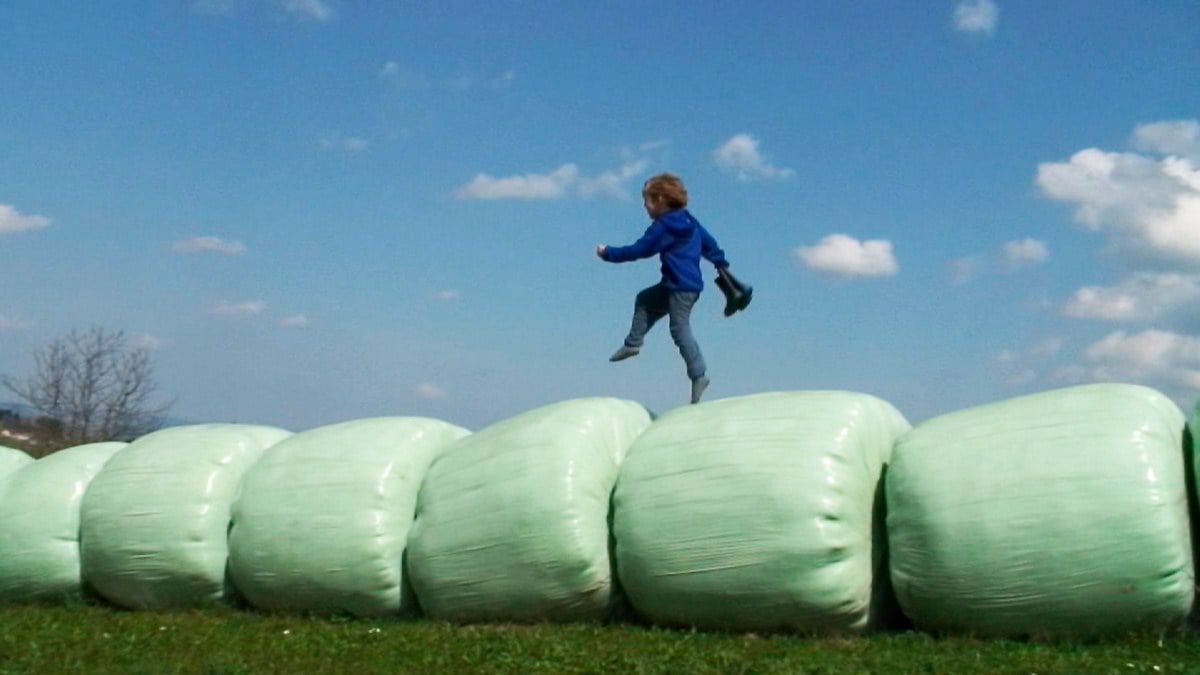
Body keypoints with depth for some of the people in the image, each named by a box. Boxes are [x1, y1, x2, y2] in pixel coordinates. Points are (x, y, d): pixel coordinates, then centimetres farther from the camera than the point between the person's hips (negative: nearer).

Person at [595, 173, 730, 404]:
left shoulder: (661, 227, -13)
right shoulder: (689, 220, 11)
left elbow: (638, 250, -9)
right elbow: (708, 243, 16)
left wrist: (608, 253, 0)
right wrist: (721, 264, 26)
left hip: (681, 287, -10)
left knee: (680, 328, -10)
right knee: (645, 300, 21)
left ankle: (698, 375, -11)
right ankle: (633, 343, 24)